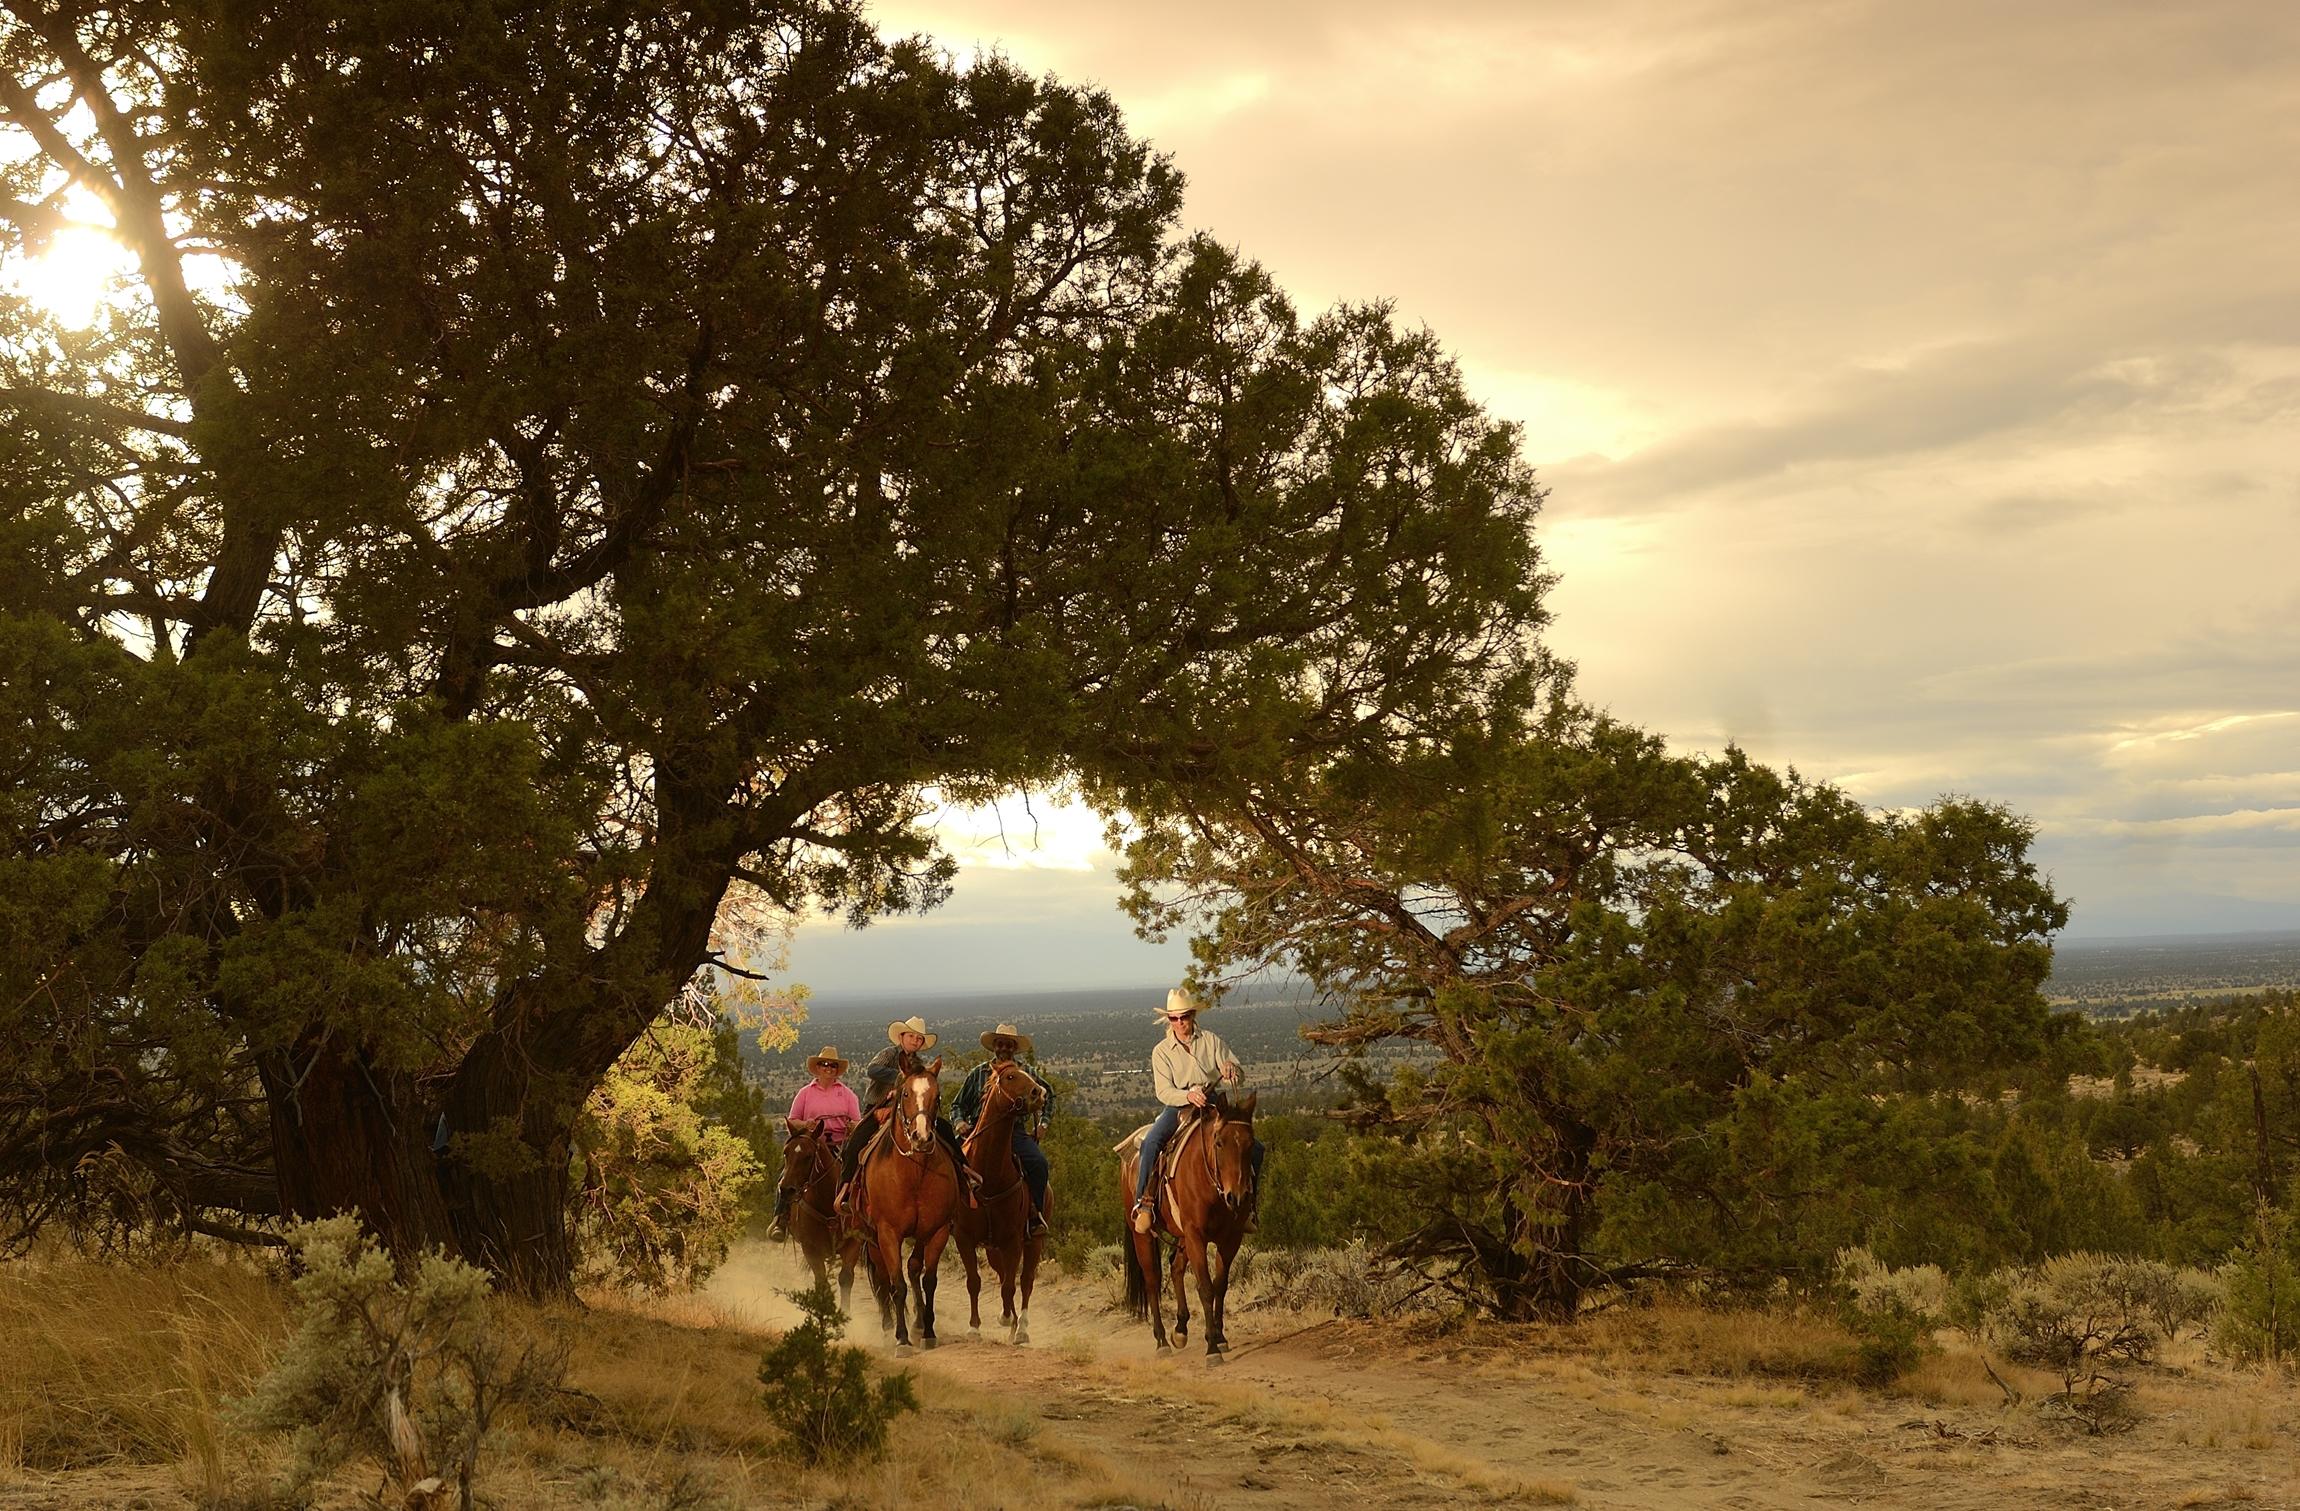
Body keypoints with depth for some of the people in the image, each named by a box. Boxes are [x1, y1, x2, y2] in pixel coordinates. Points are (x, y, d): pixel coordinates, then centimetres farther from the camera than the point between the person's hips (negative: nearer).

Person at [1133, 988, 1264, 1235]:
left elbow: (1238, 1074, 2)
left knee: (1254, 1147, -15)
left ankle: (1249, 1203, 2)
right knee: (1150, 1142, -32)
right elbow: (1163, 1091, -7)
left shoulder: (1211, 1041, 6)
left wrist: (1231, 1070, -24)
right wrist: (1188, 1096, -28)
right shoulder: (1162, 1051, 2)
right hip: (1178, 1107, -2)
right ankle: (1144, 1203, -27)